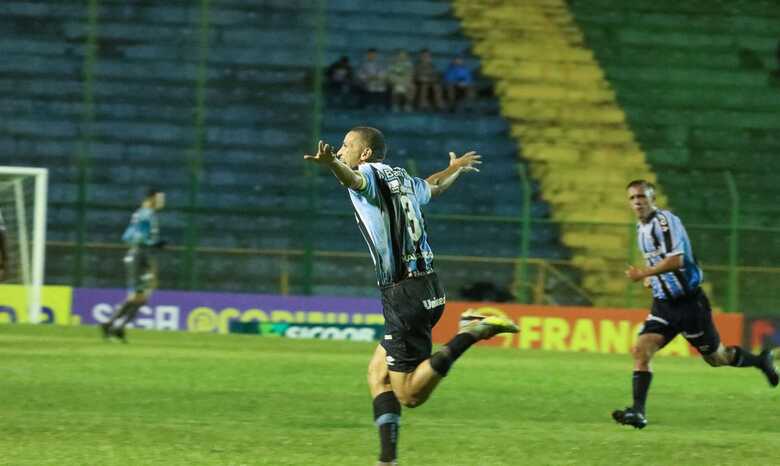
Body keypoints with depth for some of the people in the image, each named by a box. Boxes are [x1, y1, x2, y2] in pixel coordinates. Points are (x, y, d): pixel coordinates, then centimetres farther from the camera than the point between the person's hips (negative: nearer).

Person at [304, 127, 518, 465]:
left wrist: (331, 163, -54)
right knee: (377, 373, 15)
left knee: (410, 395, -8)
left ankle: (471, 333, -19)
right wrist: (456, 169, 64)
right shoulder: (402, 179, 18)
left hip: (403, 295, -9)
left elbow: (352, 177, -31)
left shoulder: (370, 173, -5)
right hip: (429, 288, 9)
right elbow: (434, 186, 40)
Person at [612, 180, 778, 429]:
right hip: (664, 303, 7)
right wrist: (650, 277, 10)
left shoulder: (664, 220, -17)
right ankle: (638, 412, -17)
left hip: (690, 303, -7)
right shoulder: (641, 227, 11)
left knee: (716, 357, 8)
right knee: (641, 350, -13)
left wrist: (644, 274, -25)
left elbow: (676, 260, -27)